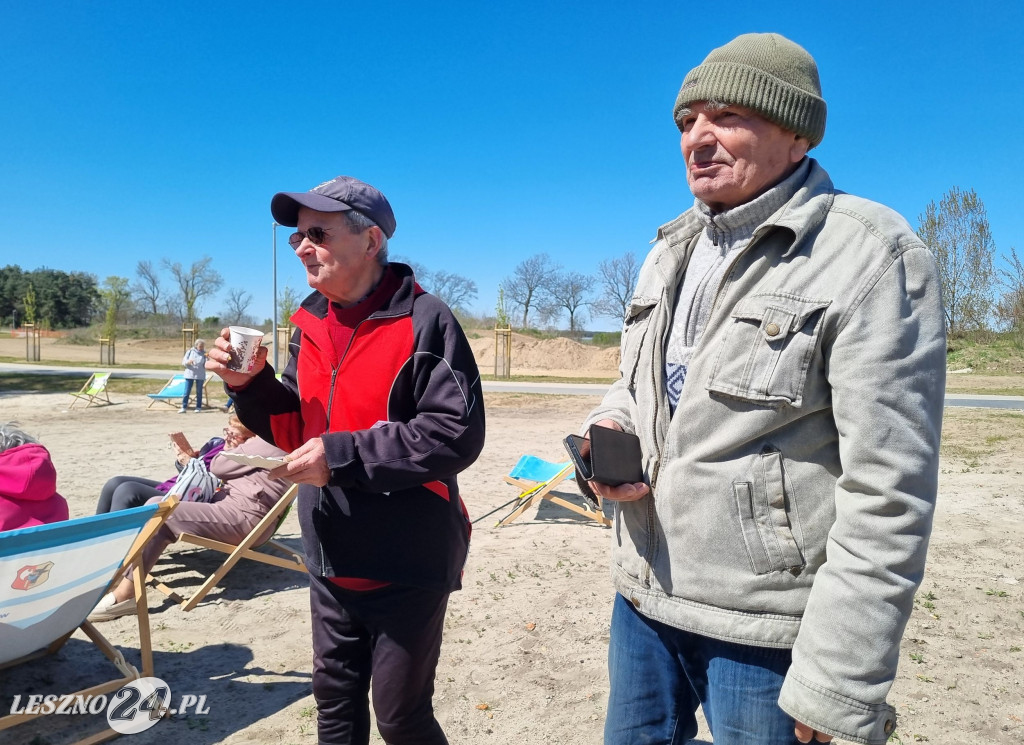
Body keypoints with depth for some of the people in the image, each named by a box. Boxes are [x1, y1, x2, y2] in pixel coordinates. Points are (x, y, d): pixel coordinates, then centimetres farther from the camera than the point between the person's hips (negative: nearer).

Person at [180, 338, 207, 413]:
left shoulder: (204, 354, 1)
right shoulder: (190, 352, 2)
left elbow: (206, 365, -4)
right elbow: (184, 362, 2)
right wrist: (188, 362, -20)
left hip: (200, 376, 0)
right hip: (189, 375, 0)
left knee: (199, 392, 6)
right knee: (186, 392, 0)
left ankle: (198, 407, 14)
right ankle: (184, 407, 6)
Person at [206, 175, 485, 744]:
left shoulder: (423, 321, -17)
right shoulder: (311, 324, 6)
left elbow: (456, 435, -23)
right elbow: (299, 431, 11)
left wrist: (343, 455, -25)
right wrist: (251, 386, -8)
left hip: (406, 566, -7)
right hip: (332, 563, 7)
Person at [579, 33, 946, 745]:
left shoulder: (871, 257, -13)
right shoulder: (673, 250, 10)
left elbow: (888, 491, -18)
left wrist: (838, 683, -18)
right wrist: (609, 429, -3)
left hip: (764, 624, -6)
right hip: (644, 593, 7)